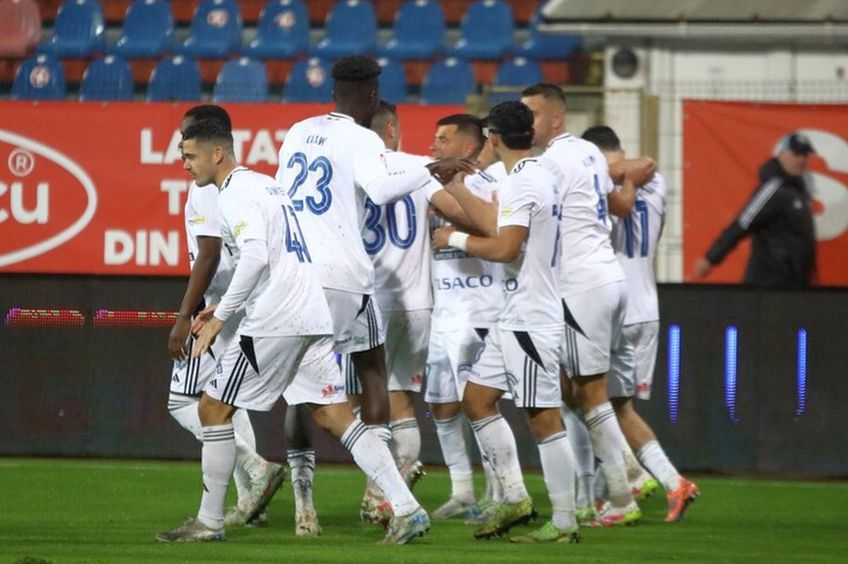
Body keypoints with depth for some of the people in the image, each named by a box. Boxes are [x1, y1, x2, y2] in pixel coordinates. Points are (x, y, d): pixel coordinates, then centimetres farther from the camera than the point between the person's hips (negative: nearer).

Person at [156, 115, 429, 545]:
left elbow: (256, 256, -22)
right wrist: (227, 304, 26)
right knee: (334, 416, 5)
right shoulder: (266, 184, 22)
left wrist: (220, 317, -18)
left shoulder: (236, 195, -8)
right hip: (313, 315, 9)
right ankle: (407, 509, -5)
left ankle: (209, 522, 7)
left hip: (274, 323, -9)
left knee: (214, 408, 3)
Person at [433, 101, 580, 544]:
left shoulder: (522, 182, -16)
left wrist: (456, 239, -7)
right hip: (514, 318, 10)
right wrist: (457, 190, 30)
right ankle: (514, 498, 16)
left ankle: (564, 523, -5)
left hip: (531, 320, -10)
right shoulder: (538, 177, 14)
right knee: (476, 398, 14)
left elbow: (505, 247, -21)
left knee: (543, 416, -7)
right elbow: (498, 228, 23)